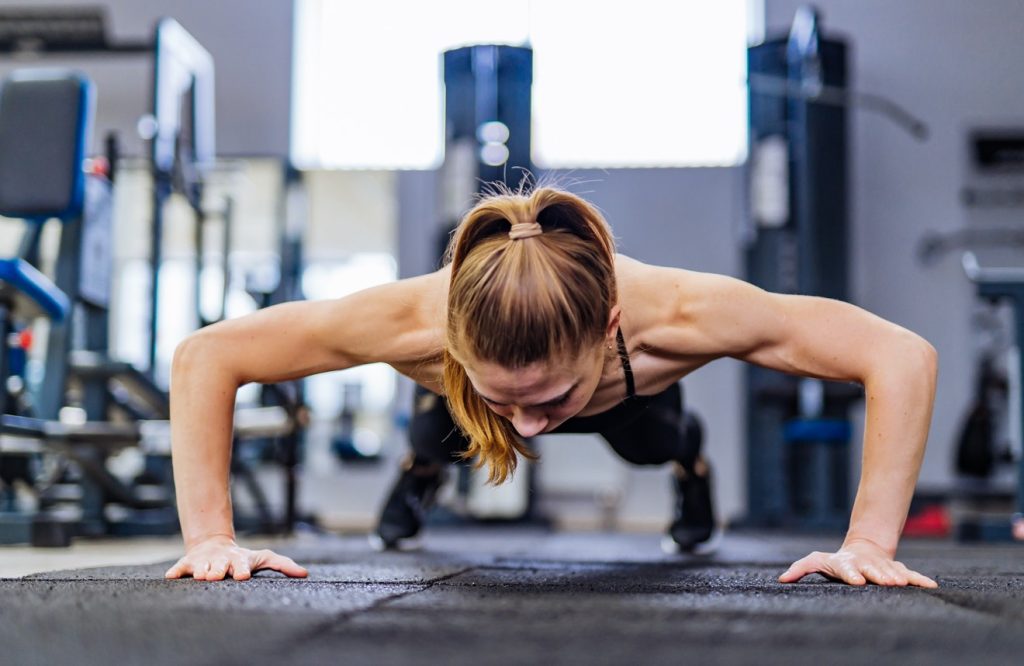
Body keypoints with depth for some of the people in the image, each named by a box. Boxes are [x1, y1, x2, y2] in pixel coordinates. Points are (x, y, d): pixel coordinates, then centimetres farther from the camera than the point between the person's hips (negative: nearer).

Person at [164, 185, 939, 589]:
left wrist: (871, 543, -50)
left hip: (630, 393, 0)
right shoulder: (416, 322, -49)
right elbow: (203, 358, -39)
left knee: (657, 450, 32)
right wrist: (209, 535, -45)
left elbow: (905, 357, -46)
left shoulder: (670, 314, -51)